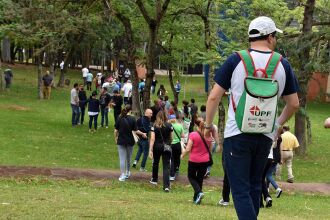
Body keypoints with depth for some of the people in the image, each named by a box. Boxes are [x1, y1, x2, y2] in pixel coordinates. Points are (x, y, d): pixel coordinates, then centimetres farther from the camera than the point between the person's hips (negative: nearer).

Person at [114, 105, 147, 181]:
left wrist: (116, 138, 14)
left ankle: (123, 175, -6)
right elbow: (135, 131, -8)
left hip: (121, 141, 0)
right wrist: (143, 134, 8)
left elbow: (116, 130, -3)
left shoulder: (119, 118, -6)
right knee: (128, 158, 18)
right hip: (130, 141, 0)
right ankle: (127, 173, 32)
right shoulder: (132, 119, -9)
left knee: (122, 158, 1)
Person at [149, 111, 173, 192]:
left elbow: (152, 139, -13)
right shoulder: (169, 126, -4)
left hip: (156, 147, 1)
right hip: (166, 147, -1)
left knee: (155, 163, 25)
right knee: (166, 166, -4)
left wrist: (150, 150, -14)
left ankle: (154, 179, 42)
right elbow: (170, 137, 6)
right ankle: (166, 185, -15)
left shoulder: (154, 126, -7)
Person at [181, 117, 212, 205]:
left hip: (194, 160, -4)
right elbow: (210, 149, 9)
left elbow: (188, 149, -15)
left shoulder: (193, 135, -15)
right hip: (205, 161, 4)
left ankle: (199, 192, -12)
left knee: (191, 177, 13)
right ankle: (196, 198, 19)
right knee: (200, 179, 15)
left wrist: (182, 155, 3)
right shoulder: (208, 135, -2)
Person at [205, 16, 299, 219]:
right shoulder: (283, 65, 2)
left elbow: (214, 97, -4)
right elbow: (294, 104, 9)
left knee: (241, 190, -3)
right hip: (266, 135, 3)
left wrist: (208, 124, 10)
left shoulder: (236, 60, -5)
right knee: (254, 185, 18)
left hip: (237, 134, -3)